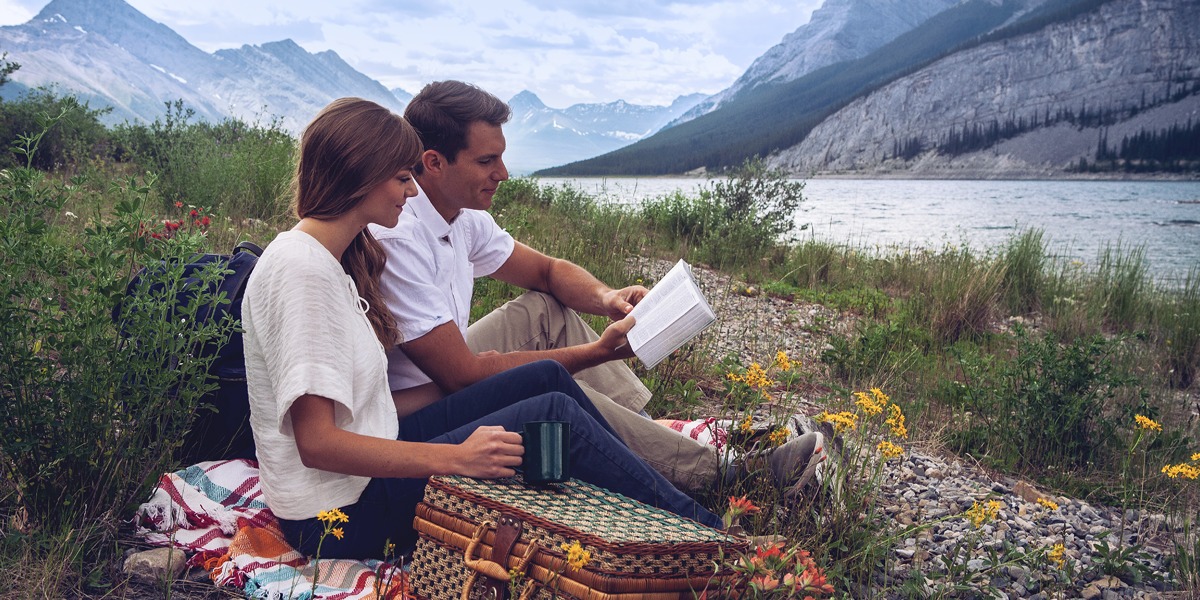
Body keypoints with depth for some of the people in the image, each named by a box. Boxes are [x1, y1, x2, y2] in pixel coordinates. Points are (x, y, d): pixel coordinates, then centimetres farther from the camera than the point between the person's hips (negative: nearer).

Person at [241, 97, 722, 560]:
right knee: (556, 412, -13)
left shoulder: (339, 259, 8)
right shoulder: (300, 269, -22)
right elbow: (317, 443, -25)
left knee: (546, 377, 6)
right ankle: (707, 535, 3)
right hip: (337, 514, -9)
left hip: (371, 454, 10)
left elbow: (357, 402, 9)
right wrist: (457, 458, -26)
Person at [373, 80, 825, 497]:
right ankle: (726, 472, -10)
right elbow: (464, 375, -27)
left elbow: (547, 271, 14)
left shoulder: (461, 216, 2)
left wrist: (606, 298, -9)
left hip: (446, 381, 9)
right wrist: (597, 352, -23)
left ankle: (655, 429, 0)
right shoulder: (396, 240, -26)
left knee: (545, 311, 4)